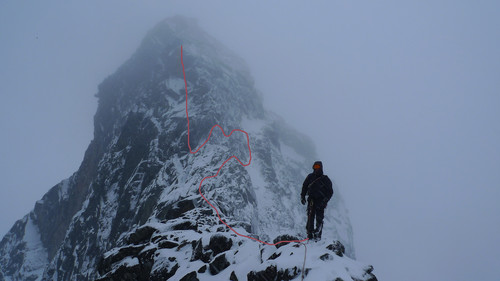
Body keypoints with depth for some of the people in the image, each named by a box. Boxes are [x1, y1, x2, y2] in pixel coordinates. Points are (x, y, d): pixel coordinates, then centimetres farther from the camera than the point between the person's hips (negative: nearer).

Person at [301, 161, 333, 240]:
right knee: (310, 217, -7)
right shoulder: (310, 177, 13)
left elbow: (330, 191, 5)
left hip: (320, 201, -2)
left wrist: (325, 200, -8)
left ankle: (318, 235, -8)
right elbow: (304, 187, 22)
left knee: (319, 218, -9)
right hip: (311, 199, 2)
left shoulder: (325, 179, 5)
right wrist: (302, 197, 11)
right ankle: (309, 235, -7)